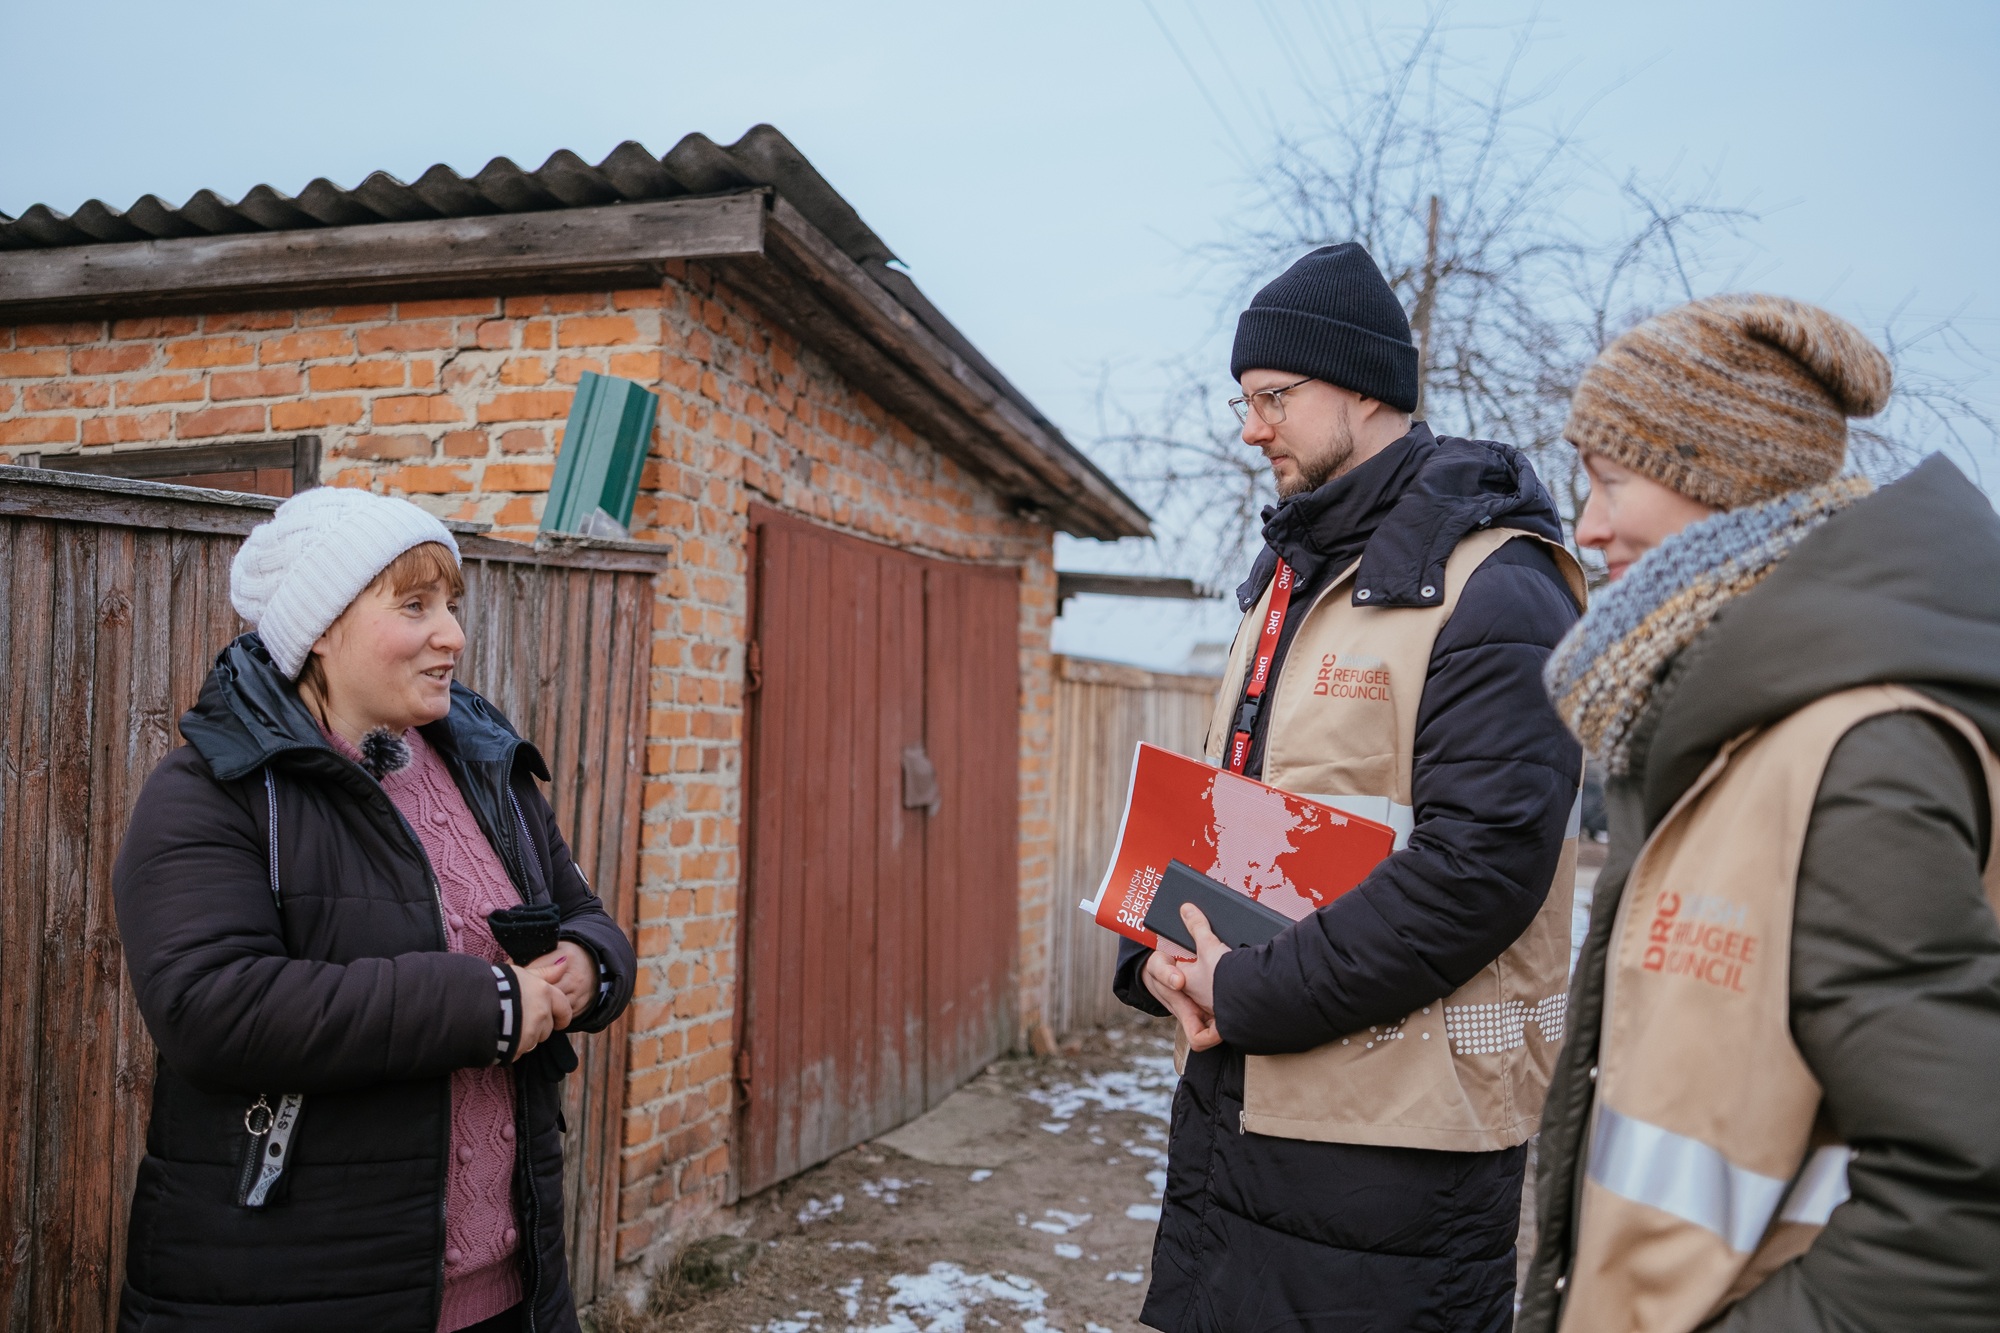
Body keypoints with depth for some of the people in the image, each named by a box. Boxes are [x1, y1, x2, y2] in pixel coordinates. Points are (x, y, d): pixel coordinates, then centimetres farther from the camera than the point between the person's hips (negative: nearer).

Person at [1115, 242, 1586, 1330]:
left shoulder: (1492, 587, -13)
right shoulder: (1289, 577, 14)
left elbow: (1479, 865, -22)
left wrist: (1253, 994, -19)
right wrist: (1160, 954, -1)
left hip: (1398, 1137, -8)